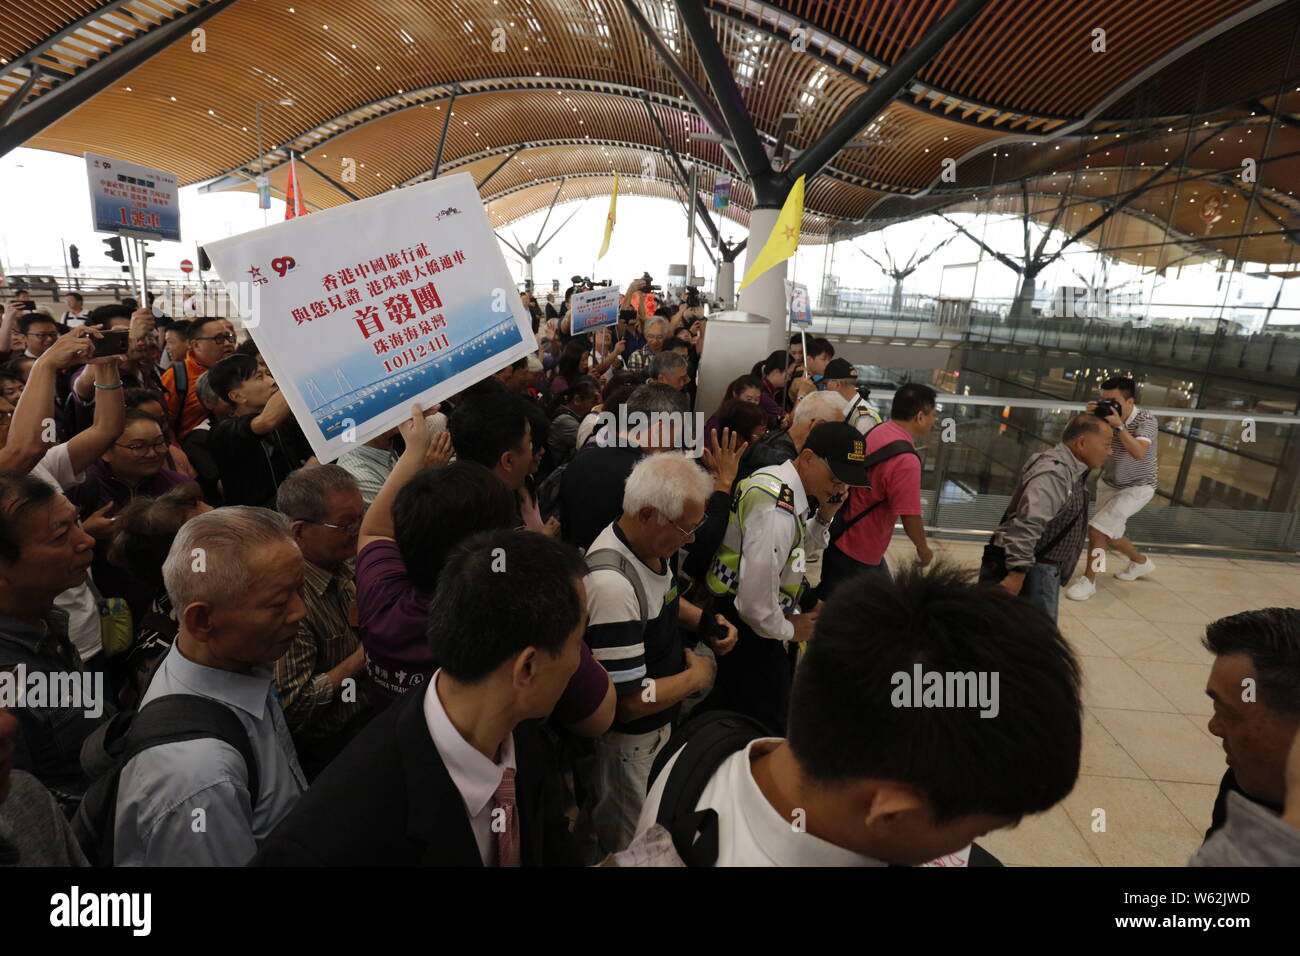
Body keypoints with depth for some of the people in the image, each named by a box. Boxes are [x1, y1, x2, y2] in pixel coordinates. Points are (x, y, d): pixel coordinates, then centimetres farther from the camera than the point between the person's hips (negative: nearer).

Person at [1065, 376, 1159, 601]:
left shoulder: (1146, 420, -23)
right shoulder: (1105, 416, -12)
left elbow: (1139, 453, -39)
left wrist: (1119, 425, -45)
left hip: (1136, 488, -6)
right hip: (1108, 483, 6)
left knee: (1097, 529, -17)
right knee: (1109, 535, 17)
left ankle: (1089, 580, -3)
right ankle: (1141, 562, 45)